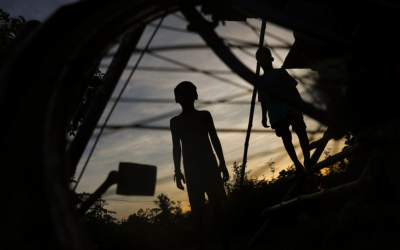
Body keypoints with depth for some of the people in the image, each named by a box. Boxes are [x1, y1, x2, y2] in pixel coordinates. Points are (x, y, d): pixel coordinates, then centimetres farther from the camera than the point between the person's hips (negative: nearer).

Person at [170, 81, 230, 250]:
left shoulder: (204, 115, 11)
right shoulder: (175, 121, 12)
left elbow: (215, 139, 8)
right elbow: (176, 147, 8)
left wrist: (222, 163, 0)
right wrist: (178, 170, -1)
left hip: (210, 164, 0)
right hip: (191, 168, 0)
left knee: (217, 205, -5)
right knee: (197, 210, -2)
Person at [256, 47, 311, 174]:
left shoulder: (281, 72, 14)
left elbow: (293, 88, 10)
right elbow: (263, 101, 16)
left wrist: (299, 102, -4)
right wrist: (264, 116, 8)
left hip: (291, 108, -1)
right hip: (276, 114, 1)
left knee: (300, 130, -15)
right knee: (286, 138, -1)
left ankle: (307, 162, -15)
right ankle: (298, 165, 4)